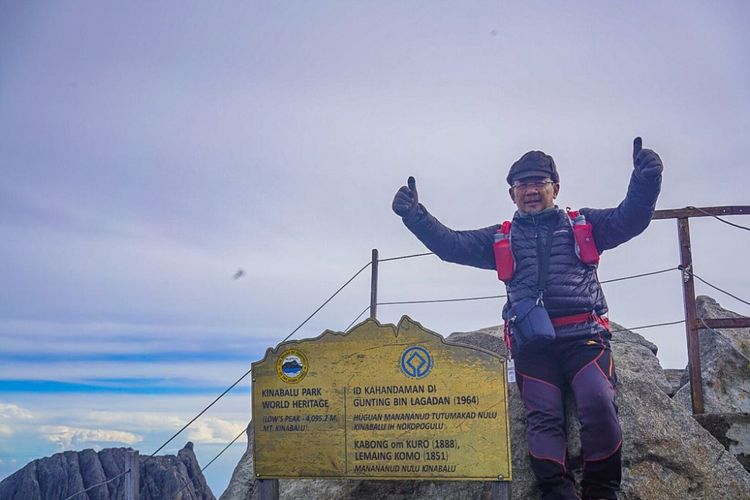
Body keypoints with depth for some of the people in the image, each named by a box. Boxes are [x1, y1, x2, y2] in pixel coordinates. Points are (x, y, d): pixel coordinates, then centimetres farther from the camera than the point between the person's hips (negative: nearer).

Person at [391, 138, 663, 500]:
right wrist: (415, 215, -2)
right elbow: (451, 245, 12)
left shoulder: (582, 224, 19)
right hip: (532, 345, 1)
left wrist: (646, 180, -12)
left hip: (583, 337, -1)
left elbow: (627, 220, 7)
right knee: (543, 416, -15)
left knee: (598, 404, -22)